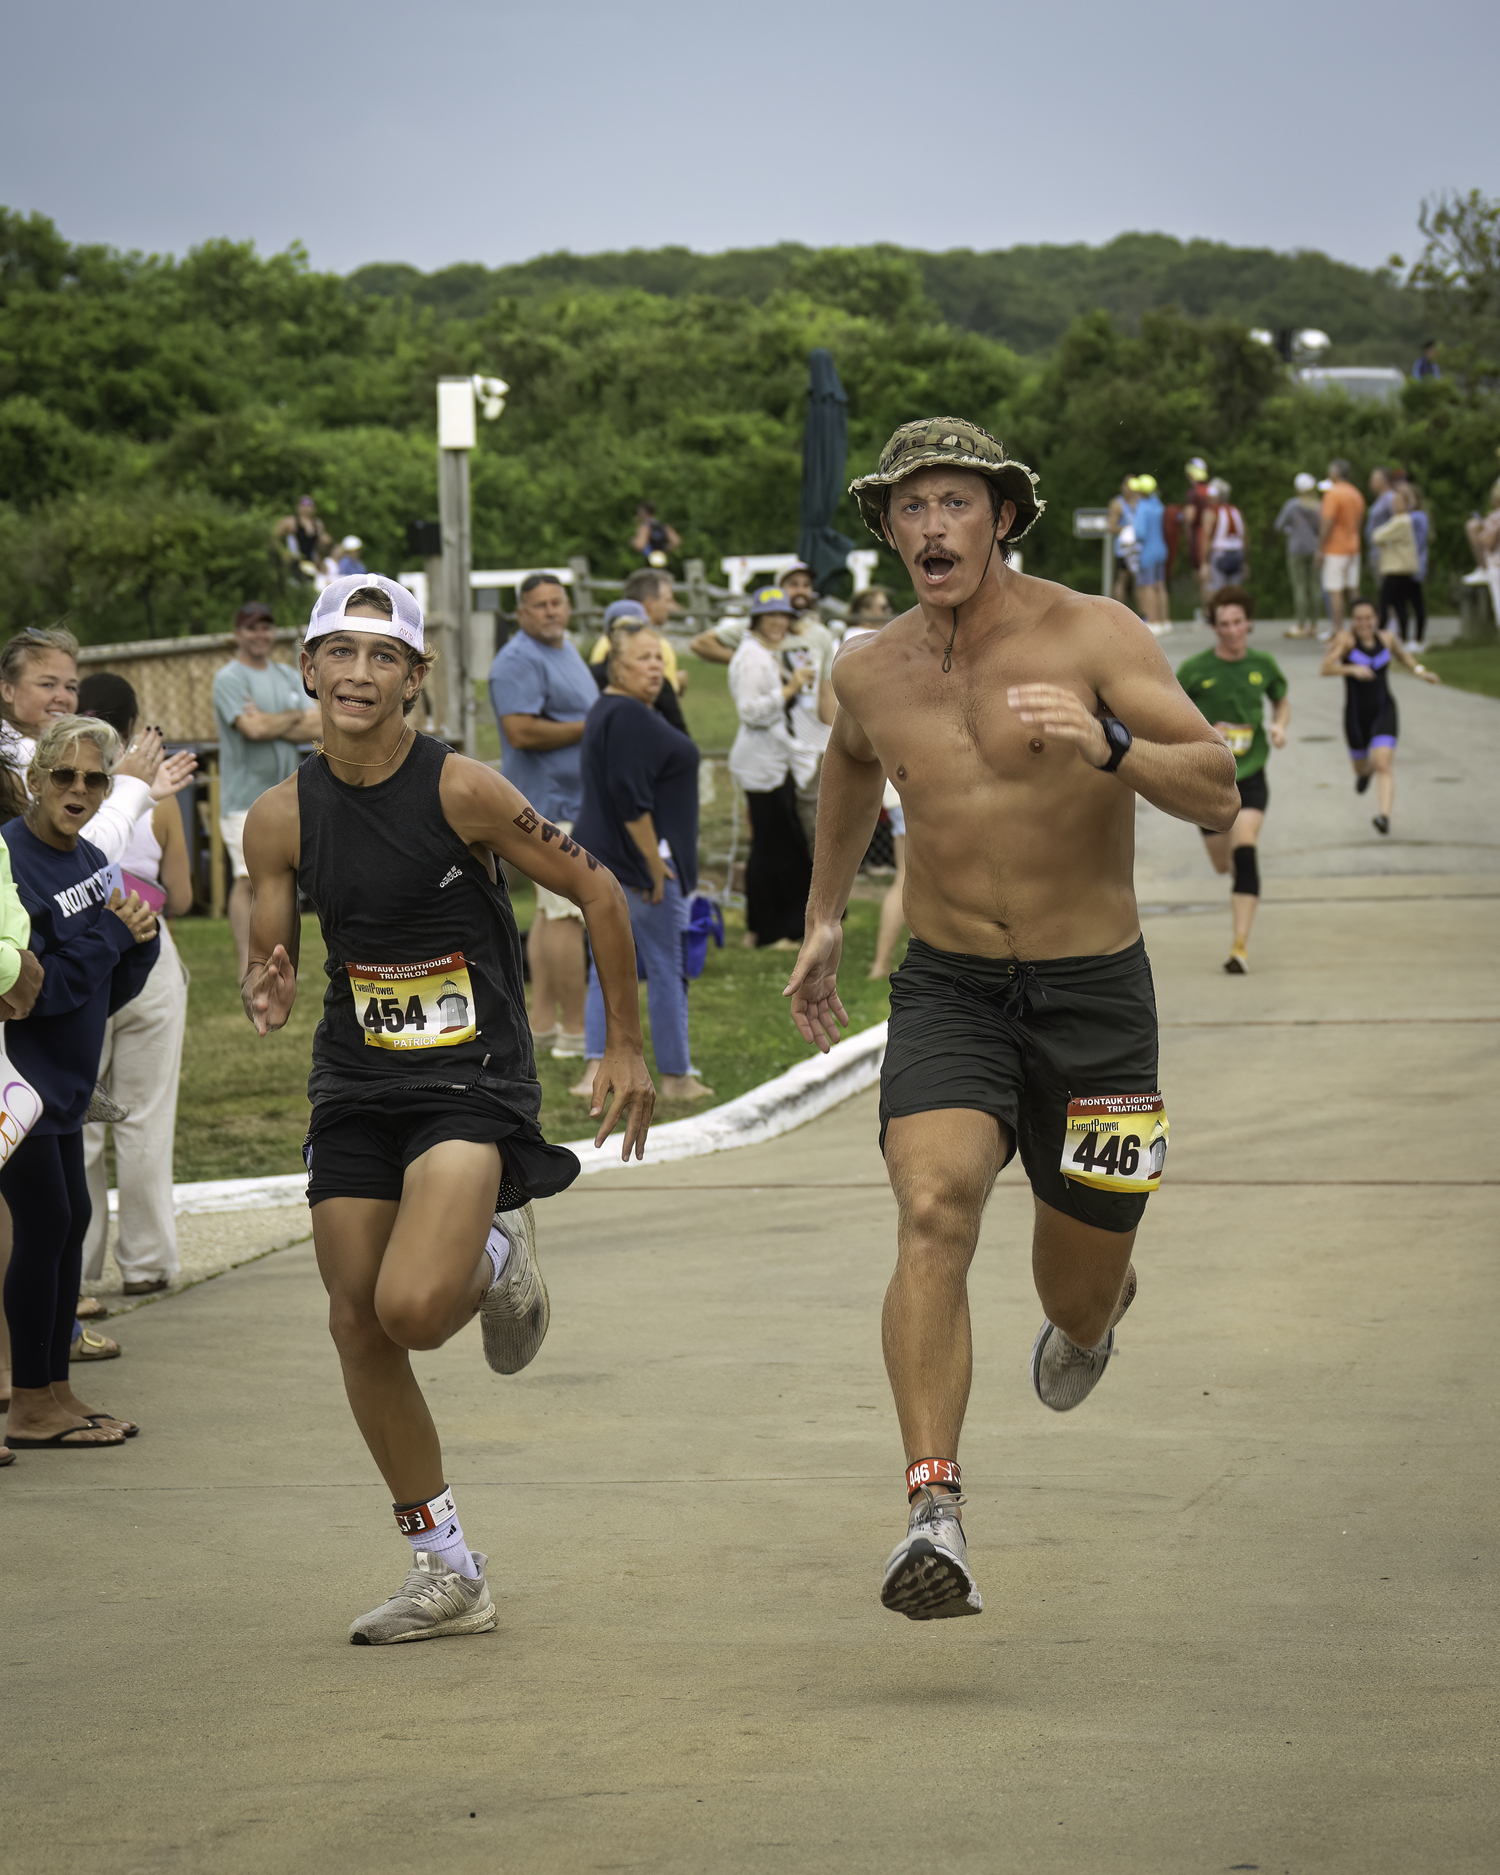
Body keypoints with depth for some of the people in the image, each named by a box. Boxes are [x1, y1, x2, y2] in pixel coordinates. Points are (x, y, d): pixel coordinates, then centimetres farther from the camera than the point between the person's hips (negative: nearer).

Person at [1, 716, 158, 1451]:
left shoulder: (90, 862, 9)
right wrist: (110, 934, -16)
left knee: (70, 1220, 11)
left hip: (62, 1080, 9)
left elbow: (111, 991, 13)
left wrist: (139, 941, -5)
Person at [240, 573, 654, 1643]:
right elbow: (270, 961, 7)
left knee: (412, 1308, -24)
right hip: (356, 1089, 5)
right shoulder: (282, 819, -1)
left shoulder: (462, 790, -13)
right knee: (358, 1328, 4)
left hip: (474, 1083, -5)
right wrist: (268, 994, -18)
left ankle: (501, 1255, 14)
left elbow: (598, 893, -5)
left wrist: (627, 1049, -2)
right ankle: (447, 1577, 17)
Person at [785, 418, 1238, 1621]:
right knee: (933, 1213, -26)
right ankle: (935, 1516, -34)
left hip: (1094, 993, -1)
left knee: (1081, 1295, 11)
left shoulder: (1095, 637, -11)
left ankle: (1089, 1317, 52)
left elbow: (1217, 792, -18)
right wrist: (826, 914, 28)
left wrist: (1107, 746, -36)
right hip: (948, 991, 2)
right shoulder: (871, 675, 2)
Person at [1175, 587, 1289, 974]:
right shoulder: (1194, 669, -8)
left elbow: (1281, 701, 19)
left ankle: (1240, 944, -21)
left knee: (1245, 852, -21)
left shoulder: (1263, 665, 0)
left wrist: (1279, 726, -3)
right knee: (1223, 864, 13)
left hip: (1251, 773, 0)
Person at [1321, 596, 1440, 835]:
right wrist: (1351, 669, -39)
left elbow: (1403, 654, 22)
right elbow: (1325, 669, -23)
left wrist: (1419, 670, 6)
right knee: (1361, 766, 20)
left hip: (1384, 711, 0)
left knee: (1384, 763, -19)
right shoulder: (1346, 639, -13)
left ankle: (1384, 816, -28)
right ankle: (1365, 770, 59)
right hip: (1356, 714, 0)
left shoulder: (1387, 638, -1)